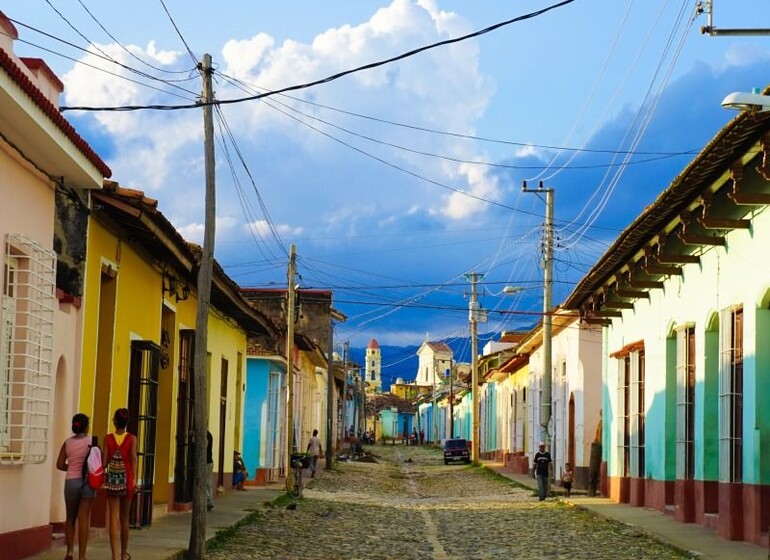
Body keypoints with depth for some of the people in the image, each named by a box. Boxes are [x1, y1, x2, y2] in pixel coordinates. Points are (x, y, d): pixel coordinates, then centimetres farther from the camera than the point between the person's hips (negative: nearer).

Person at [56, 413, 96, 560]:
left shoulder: (67, 442, 2)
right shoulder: (91, 442, -4)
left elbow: (60, 465, 0)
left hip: (71, 481, 2)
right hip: (87, 480, -2)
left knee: (70, 518, 16)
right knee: (83, 519, 0)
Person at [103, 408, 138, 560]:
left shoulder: (108, 438, -1)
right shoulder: (132, 438, -2)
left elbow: (104, 460, -4)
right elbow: (133, 458, -12)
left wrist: (103, 478, 8)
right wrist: (134, 479, -15)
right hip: (127, 480, 1)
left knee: (114, 518, -2)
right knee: (124, 518, 15)